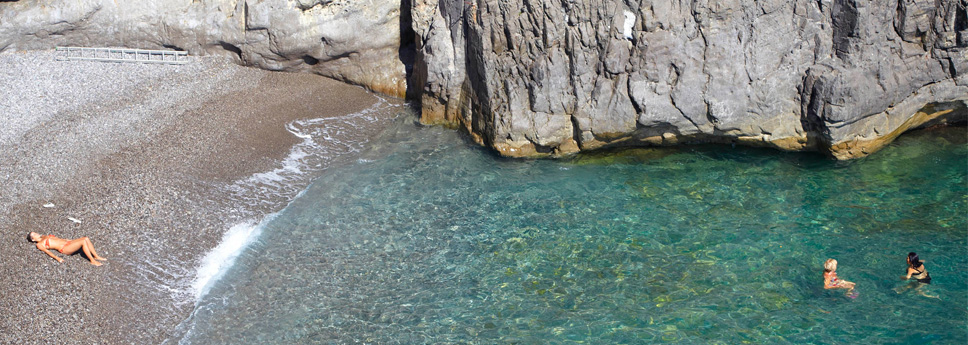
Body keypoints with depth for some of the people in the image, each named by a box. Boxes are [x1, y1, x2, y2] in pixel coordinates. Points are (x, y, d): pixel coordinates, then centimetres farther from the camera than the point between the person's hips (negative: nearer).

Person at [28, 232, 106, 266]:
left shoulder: (45, 237, 28)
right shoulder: (40, 245, 4)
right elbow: (47, 251, -10)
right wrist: (56, 258, -25)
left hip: (67, 242, 8)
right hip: (64, 248, -8)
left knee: (86, 239, -15)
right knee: (83, 241, -27)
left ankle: (96, 256, -14)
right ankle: (92, 261, -25)